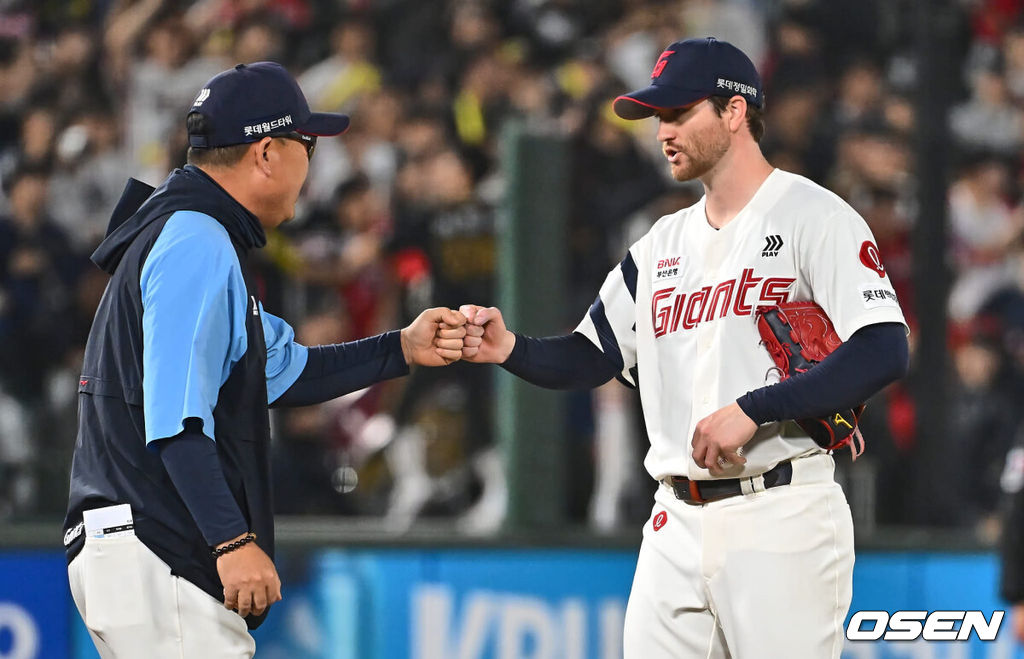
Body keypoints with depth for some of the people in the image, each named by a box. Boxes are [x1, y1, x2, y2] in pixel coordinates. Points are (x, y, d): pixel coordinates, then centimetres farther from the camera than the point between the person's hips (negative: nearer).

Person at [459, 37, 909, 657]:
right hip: (677, 524, 7)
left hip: (780, 519, -7)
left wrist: (751, 410, -21)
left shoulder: (814, 217, -5)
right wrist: (508, 348, -4)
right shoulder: (663, 244, 19)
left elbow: (884, 353, -16)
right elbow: (591, 356, 17)